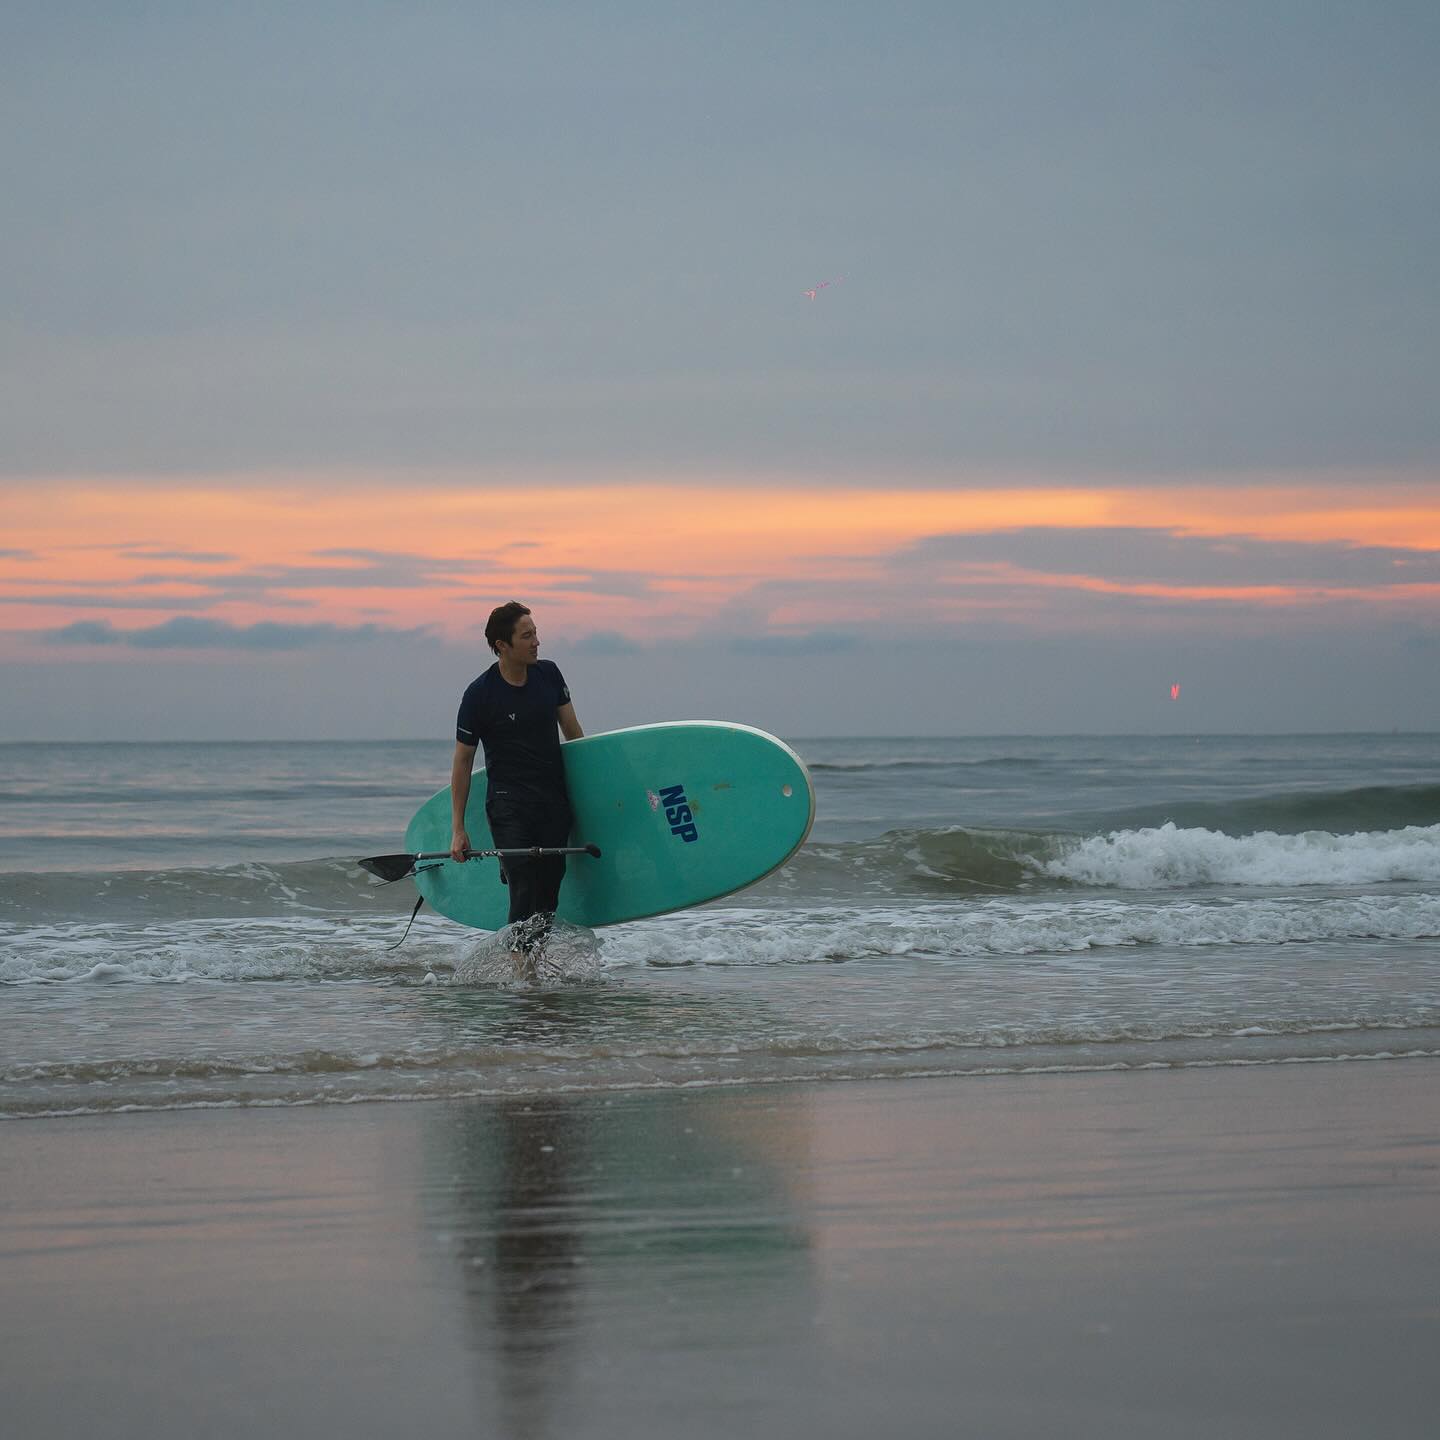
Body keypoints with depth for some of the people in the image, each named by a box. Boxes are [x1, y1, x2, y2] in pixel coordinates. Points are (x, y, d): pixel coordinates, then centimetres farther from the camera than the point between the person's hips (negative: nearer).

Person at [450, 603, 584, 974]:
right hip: (509, 804, -5)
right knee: (524, 893, -15)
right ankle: (525, 976, -16)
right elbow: (463, 762, -2)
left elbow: (573, 734, 16)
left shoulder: (549, 674, 4)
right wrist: (458, 830, -3)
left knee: (549, 895, 1)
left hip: (556, 800, 5)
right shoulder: (480, 694, -9)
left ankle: (532, 967, 7)